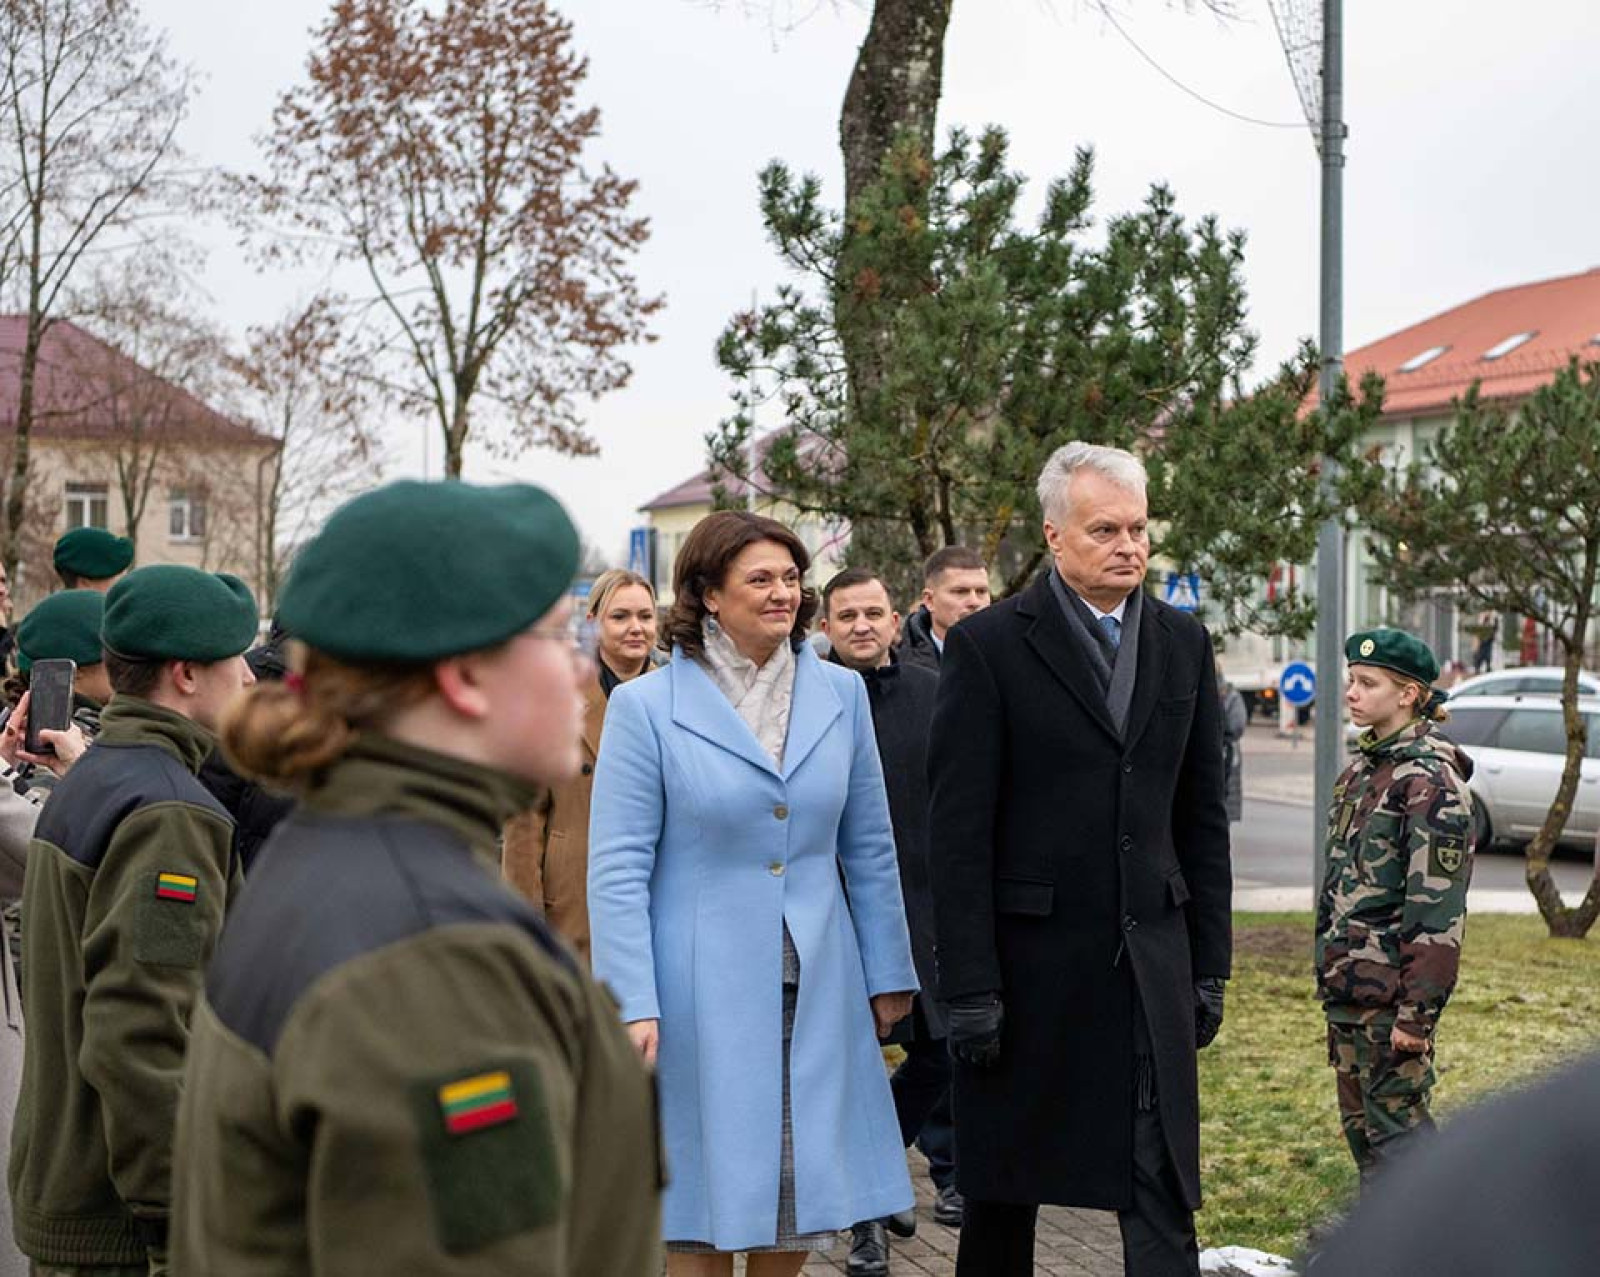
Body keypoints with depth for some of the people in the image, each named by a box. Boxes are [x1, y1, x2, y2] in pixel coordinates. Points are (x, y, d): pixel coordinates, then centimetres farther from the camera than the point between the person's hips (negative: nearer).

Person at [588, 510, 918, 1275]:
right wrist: (633, 1005, -15)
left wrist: (888, 974, 11)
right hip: (701, 990, -3)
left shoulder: (840, 694, 5)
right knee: (706, 1187, 5)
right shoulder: (645, 707, -6)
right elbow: (618, 869, -8)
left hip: (816, 987, 4)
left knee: (806, 1186, 9)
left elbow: (869, 847, 11)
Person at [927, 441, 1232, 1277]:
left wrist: (1210, 963, 9)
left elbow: (1202, 816, 12)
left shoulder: (1183, 643, 8)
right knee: (1004, 1188, 11)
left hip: (1151, 961, 3)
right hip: (1030, 957, -3)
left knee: (1163, 1192, 0)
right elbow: (960, 829, -9)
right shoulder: (989, 644, -6)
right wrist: (969, 987, -12)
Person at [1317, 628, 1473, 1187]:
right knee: (1359, 1120, 14)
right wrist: (1330, 974, 17)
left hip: (1392, 989, -9)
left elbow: (1437, 908, -18)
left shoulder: (1429, 780, -14)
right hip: (1347, 984, 9)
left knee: (1395, 1120, -5)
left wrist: (1417, 1011, -21)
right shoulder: (1362, 769, 13)